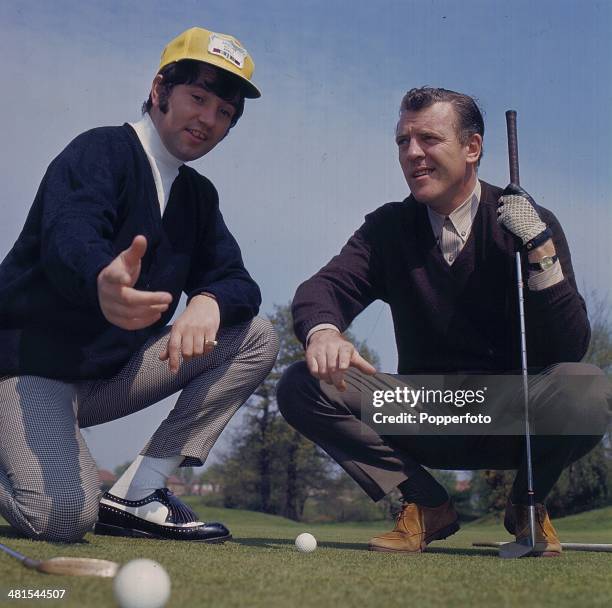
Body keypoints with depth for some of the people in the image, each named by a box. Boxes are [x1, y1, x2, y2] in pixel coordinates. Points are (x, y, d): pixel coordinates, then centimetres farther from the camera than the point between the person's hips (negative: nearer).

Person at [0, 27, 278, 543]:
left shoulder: (199, 196, 10)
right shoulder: (101, 151, -12)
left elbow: (237, 282, 1)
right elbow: (67, 238, -32)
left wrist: (209, 302, -25)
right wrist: (102, 283, -58)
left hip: (113, 375, 8)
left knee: (256, 337, -6)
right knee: (64, 515, -31)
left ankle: (136, 493, -9)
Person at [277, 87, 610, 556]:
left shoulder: (529, 224, -5)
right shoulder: (388, 228, 4)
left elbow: (570, 349, -13)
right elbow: (324, 288, -12)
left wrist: (540, 249, -26)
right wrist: (323, 331, -36)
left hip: (509, 412, -2)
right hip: (424, 416, 3)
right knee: (302, 387, -18)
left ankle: (528, 505, -1)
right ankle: (426, 505, -3)